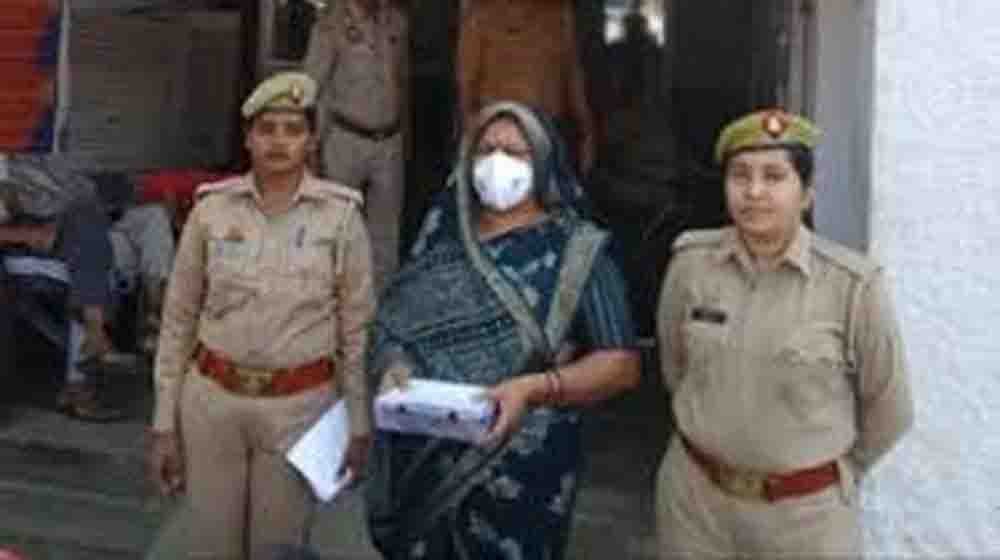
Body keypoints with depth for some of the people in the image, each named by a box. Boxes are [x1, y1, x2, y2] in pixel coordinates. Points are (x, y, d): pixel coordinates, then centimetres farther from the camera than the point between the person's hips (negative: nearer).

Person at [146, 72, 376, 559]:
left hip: (299, 406, -1)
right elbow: (178, 319, 3)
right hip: (212, 398, 1)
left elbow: (356, 327, -1)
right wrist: (164, 423, 2)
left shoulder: (341, 214, -5)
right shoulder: (211, 208, -1)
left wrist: (358, 423, -1)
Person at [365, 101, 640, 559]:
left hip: (518, 475, -4)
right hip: (420, 467, 4)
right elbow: (390, 322, 8)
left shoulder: (575, 251, -5)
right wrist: (392, 368, -14)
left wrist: (533, 390, -23)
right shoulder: (442, 236, 7)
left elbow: (621, 363, -9)